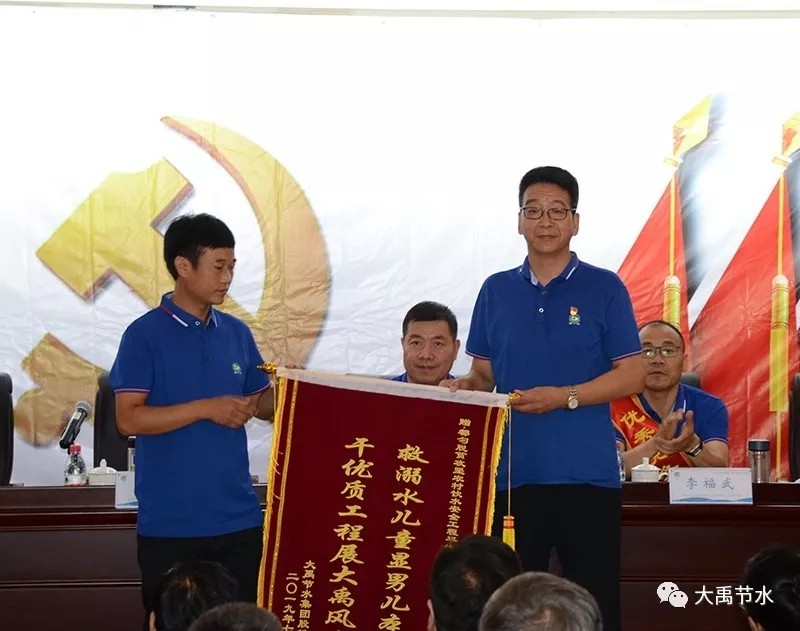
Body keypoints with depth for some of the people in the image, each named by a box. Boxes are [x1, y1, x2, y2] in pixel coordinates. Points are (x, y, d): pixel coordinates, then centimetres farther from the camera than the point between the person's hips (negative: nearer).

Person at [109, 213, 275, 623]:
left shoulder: (237, 333, 10)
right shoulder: (145, 334, -7)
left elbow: (263, 403, 15)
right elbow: (129, 419, -13)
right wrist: (206, 408, -18)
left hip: (238, 519, 5)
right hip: (170, 524, -5)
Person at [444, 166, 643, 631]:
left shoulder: (605, 288, 1)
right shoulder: (496, 291, 11)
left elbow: (633, 375, -2)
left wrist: (565, 397, -14)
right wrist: (464, 385, -6)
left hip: (588, 471, -3)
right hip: (513, 472, 3)